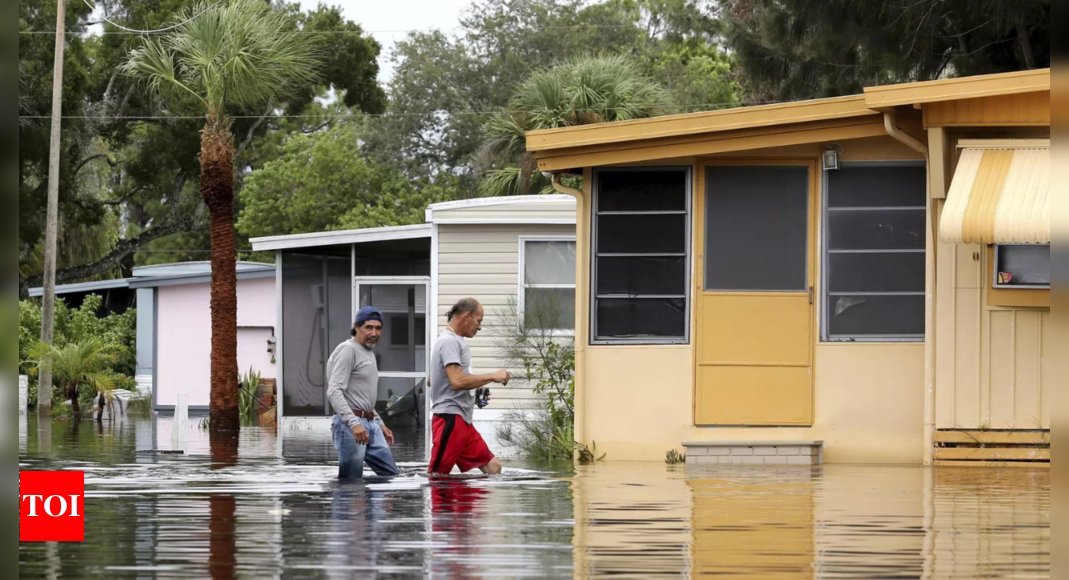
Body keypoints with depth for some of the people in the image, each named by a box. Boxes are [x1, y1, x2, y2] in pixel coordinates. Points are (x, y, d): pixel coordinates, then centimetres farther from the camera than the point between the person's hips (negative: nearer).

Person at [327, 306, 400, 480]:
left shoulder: (369, 353, 20)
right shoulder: (348, 350, -10)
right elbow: (334, 391, -20)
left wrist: (380, 424, 24)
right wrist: (353, 423, -28)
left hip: (370, 424, 10)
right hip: (350, 426, -10)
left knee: (391, 474, 8)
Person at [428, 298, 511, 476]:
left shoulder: (455, 341, 20)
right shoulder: (450, 342, -11)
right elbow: (457, 381, -22)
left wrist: (476, 389, 24)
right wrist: (492, 377, -14)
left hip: (463, 421, 11)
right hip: (450, 420, -11)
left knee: (492, 466, 9)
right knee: (437, 475, -12)